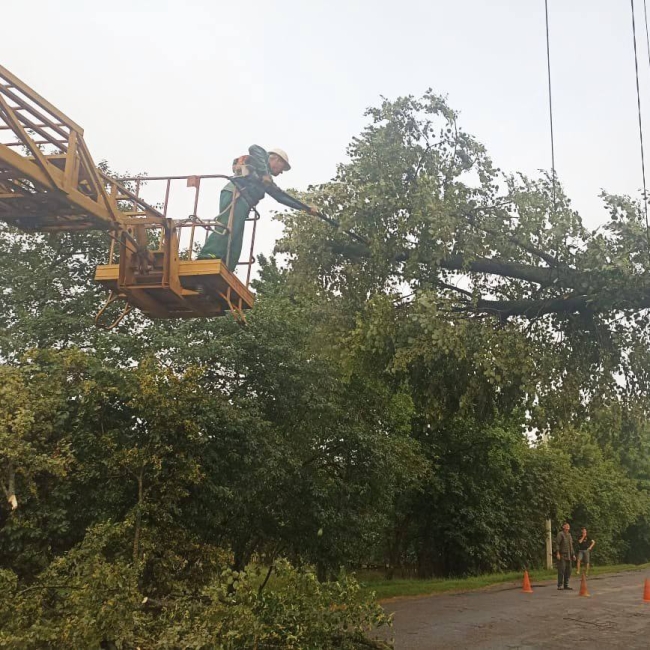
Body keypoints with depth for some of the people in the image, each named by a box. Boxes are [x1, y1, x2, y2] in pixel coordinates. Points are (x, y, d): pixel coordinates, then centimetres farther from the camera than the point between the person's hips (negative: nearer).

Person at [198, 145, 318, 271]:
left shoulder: (267, 180, 38)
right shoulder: (262, 156, 18)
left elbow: (281, 196, 39)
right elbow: (253, 148, -5)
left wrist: (307, 208, 41)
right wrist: (264, 174, -10)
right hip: (235, 194, -9)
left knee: (235, 245, -6)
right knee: (228, 227, -30)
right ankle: (207, 258, -46)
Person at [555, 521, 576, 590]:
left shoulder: (569, 535, 17)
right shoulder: (560, 534, -7)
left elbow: (571, 546, 22)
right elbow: (557, 544, -12)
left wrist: (573, 555, 15)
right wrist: (558, 553, -20)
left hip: (568, 556, 8)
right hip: (562, 556, -8)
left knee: (568, 571, 6)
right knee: (561, 570, -11)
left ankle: (566, 585, 13)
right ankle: (560, 585, -8)